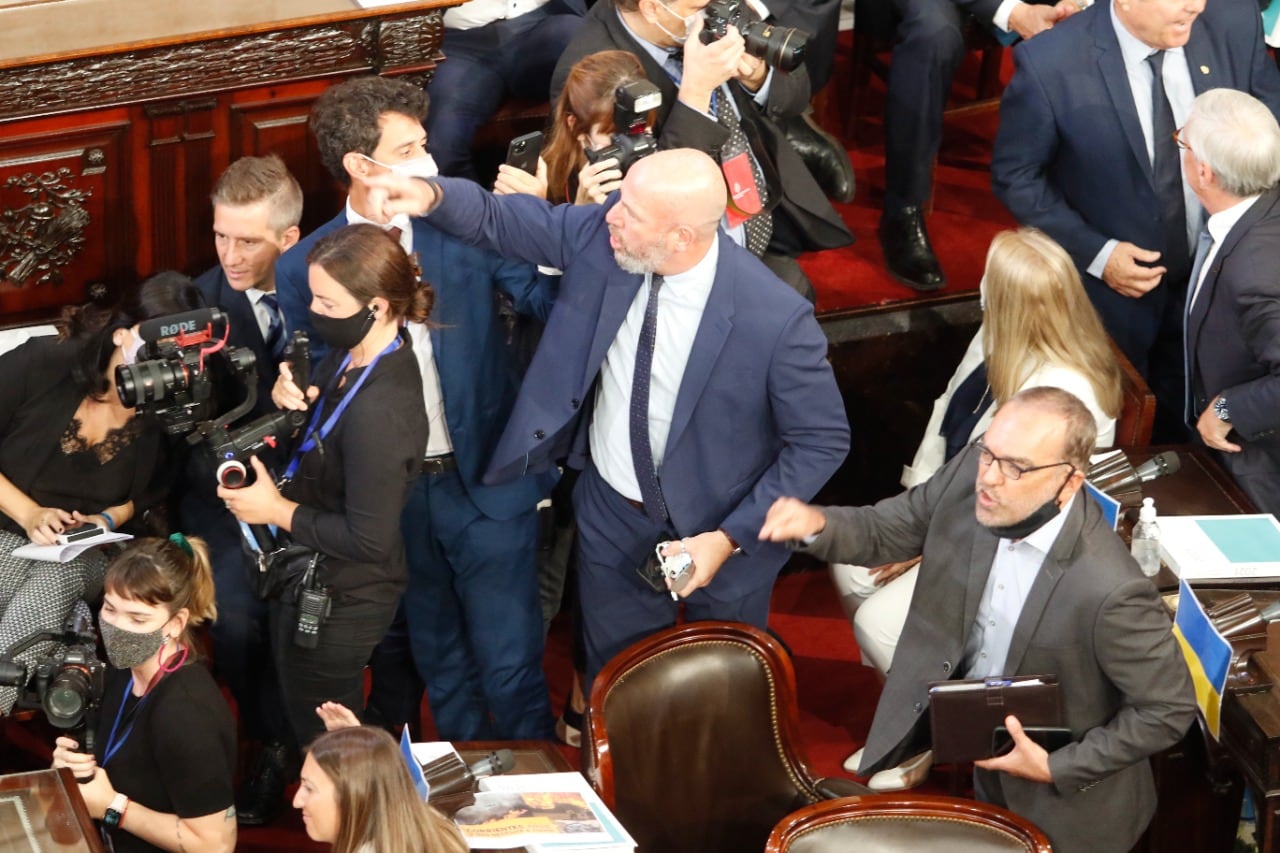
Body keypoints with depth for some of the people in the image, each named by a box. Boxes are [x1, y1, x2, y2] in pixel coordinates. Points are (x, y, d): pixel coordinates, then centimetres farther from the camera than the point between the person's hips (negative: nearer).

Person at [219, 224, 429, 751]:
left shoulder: (379, 411, -36)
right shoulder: (356, 352, -8)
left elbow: (369, 539, -32)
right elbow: (318, 431, 9)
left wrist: (278, 511, -22)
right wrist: (288, 399, -13)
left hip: (339, 602, -9)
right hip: (312, 575, 9)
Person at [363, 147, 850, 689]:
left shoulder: (775, 319, -34)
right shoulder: (602, 234, -22)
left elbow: (823, 441, -22)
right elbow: (507, 221, -6)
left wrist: (730, 538, -23)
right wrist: (433, 195, -26)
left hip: (717, 528, -4)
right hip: (612, 512, 4)